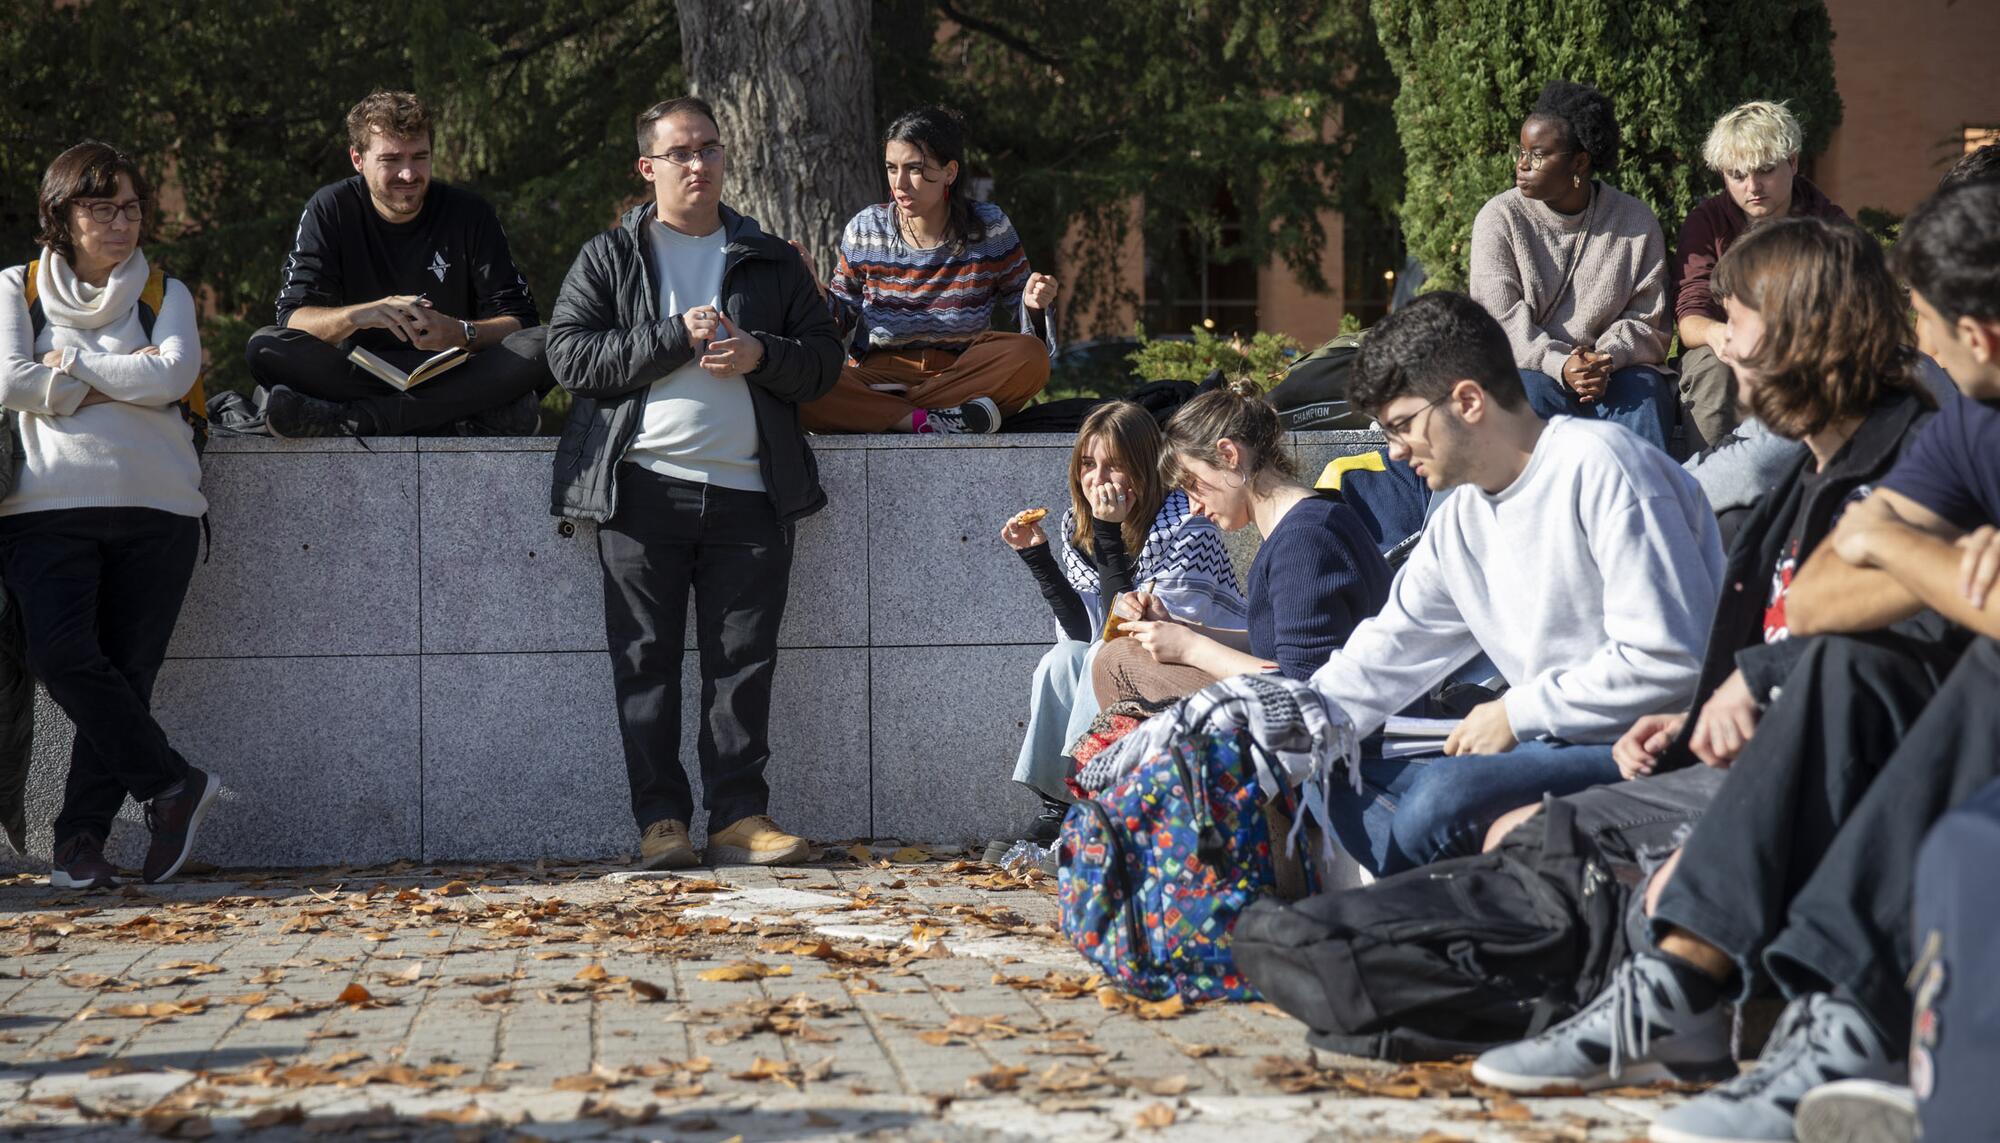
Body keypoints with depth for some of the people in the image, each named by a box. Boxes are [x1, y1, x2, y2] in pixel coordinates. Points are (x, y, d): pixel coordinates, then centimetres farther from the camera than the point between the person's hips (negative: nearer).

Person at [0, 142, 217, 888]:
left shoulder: (166, 294, 16)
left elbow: (173, 375, -3)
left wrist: (74, 365, -2)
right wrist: (124, 379, -1)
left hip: (156, 504, 2)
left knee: (126, 673, -5)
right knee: (63, 655, -22)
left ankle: (81, 840, 1)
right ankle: (173, 785, -9)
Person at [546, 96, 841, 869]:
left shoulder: (770, 261, 17)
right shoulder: (608, 258, 10)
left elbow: (825, 357, 14)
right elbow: (570, 355, -3)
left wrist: (761, 356, -7)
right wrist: (675, 339, -11)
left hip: (749, 491, 2)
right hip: (644, 488, -2)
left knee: (743, 659, 0)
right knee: (646, 659, -2)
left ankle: (740, 813, 5)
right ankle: (661, 819, 2)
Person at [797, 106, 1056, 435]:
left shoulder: (989, 229, 1)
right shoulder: (865, 230, 3)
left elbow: (1015, 303, 8)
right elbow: (842, 317, 11)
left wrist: (1032, 304, -15)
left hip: (962, 376, 1)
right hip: (877, 374, -1)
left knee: (1030, 358, -31)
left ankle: (881, 414, -26)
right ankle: (926, 421, -34)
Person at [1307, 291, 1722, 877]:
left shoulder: (1598, 466, -13)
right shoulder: (1461, 520, 14)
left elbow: (1672, 661, -20)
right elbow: (1384, 657, 20)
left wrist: (1518, 712, -12)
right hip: (1556, 745, 9)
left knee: (1445, 791, -31)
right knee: (1341, 781, 0)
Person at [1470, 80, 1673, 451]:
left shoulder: (1636, 222, 5)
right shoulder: (1499, 218, 0)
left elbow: (1646, 321, 3)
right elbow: (1503, 320, -9)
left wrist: (1607, 359, -19)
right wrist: (1560, 365, -25)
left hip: (1613, 372, 1)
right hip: (1528, 369, -1)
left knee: (1642, 392, -30)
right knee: (1531, 392, -34)